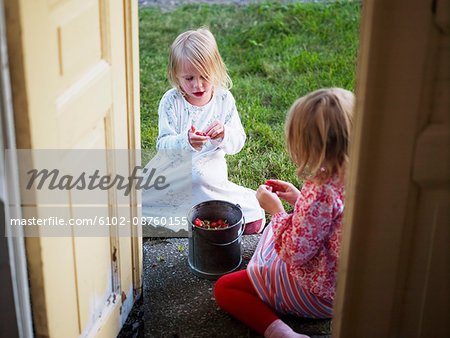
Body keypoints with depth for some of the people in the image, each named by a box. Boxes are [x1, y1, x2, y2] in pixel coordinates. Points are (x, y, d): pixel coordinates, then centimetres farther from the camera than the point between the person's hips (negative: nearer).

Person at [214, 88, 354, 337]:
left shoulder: (320, 191, -35)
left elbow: (296, 253, -26)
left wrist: (276, 211, -14)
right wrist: (299, 199, 5)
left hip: (318, 295, -9)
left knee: (224, 288, 2)